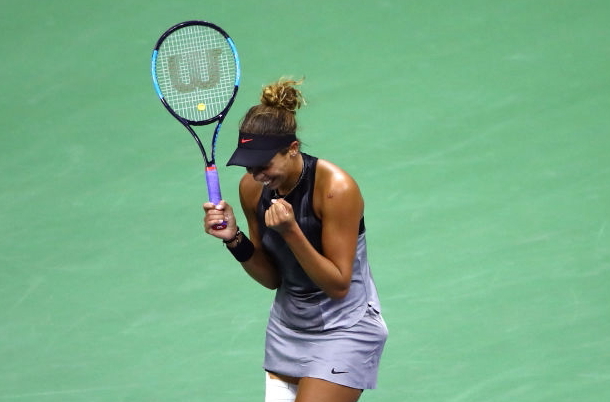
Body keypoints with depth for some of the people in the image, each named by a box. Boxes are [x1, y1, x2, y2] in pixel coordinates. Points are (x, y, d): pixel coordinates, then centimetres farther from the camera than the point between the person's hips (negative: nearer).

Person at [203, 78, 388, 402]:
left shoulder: (336, 188, -23)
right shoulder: (252, 187, -6)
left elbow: (337, 285, -21)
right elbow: (272, 278, 4)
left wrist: (290, 231, -31)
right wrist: (235, 239, -13)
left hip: (343, 330, -7)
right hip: (287, 326, 7)